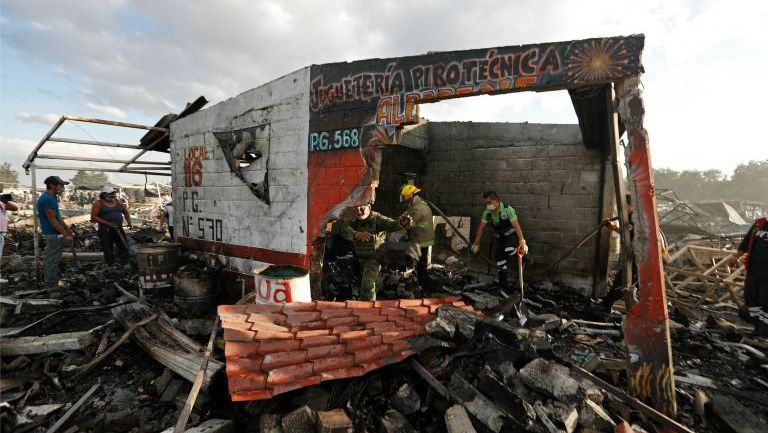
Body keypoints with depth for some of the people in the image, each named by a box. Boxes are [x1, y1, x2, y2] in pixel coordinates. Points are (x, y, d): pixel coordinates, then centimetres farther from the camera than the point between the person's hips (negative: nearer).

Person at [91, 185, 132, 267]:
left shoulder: (118, 202, 8)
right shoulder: (98, 204, -6)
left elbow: (125, 212, 20)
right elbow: (93, 217, -11)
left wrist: (129, 222, 7)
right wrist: (107, 223, -20)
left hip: (119, 230, 5)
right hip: (105, 231, -4)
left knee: (124, 248, 8)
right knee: (108, 251, 2)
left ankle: (125, 265, 20)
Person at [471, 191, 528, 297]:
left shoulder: (507, 210, -24)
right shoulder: (487, 213, -8)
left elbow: (516, 225, -31)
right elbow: (481, 228, -3)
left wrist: (522, 241, -39)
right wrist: (476, 243, -2)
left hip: (512, 235, -5)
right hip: (500, 238, 5)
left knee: (509, 251, -36)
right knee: (500, 264, 3)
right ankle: (504, 287, 18)